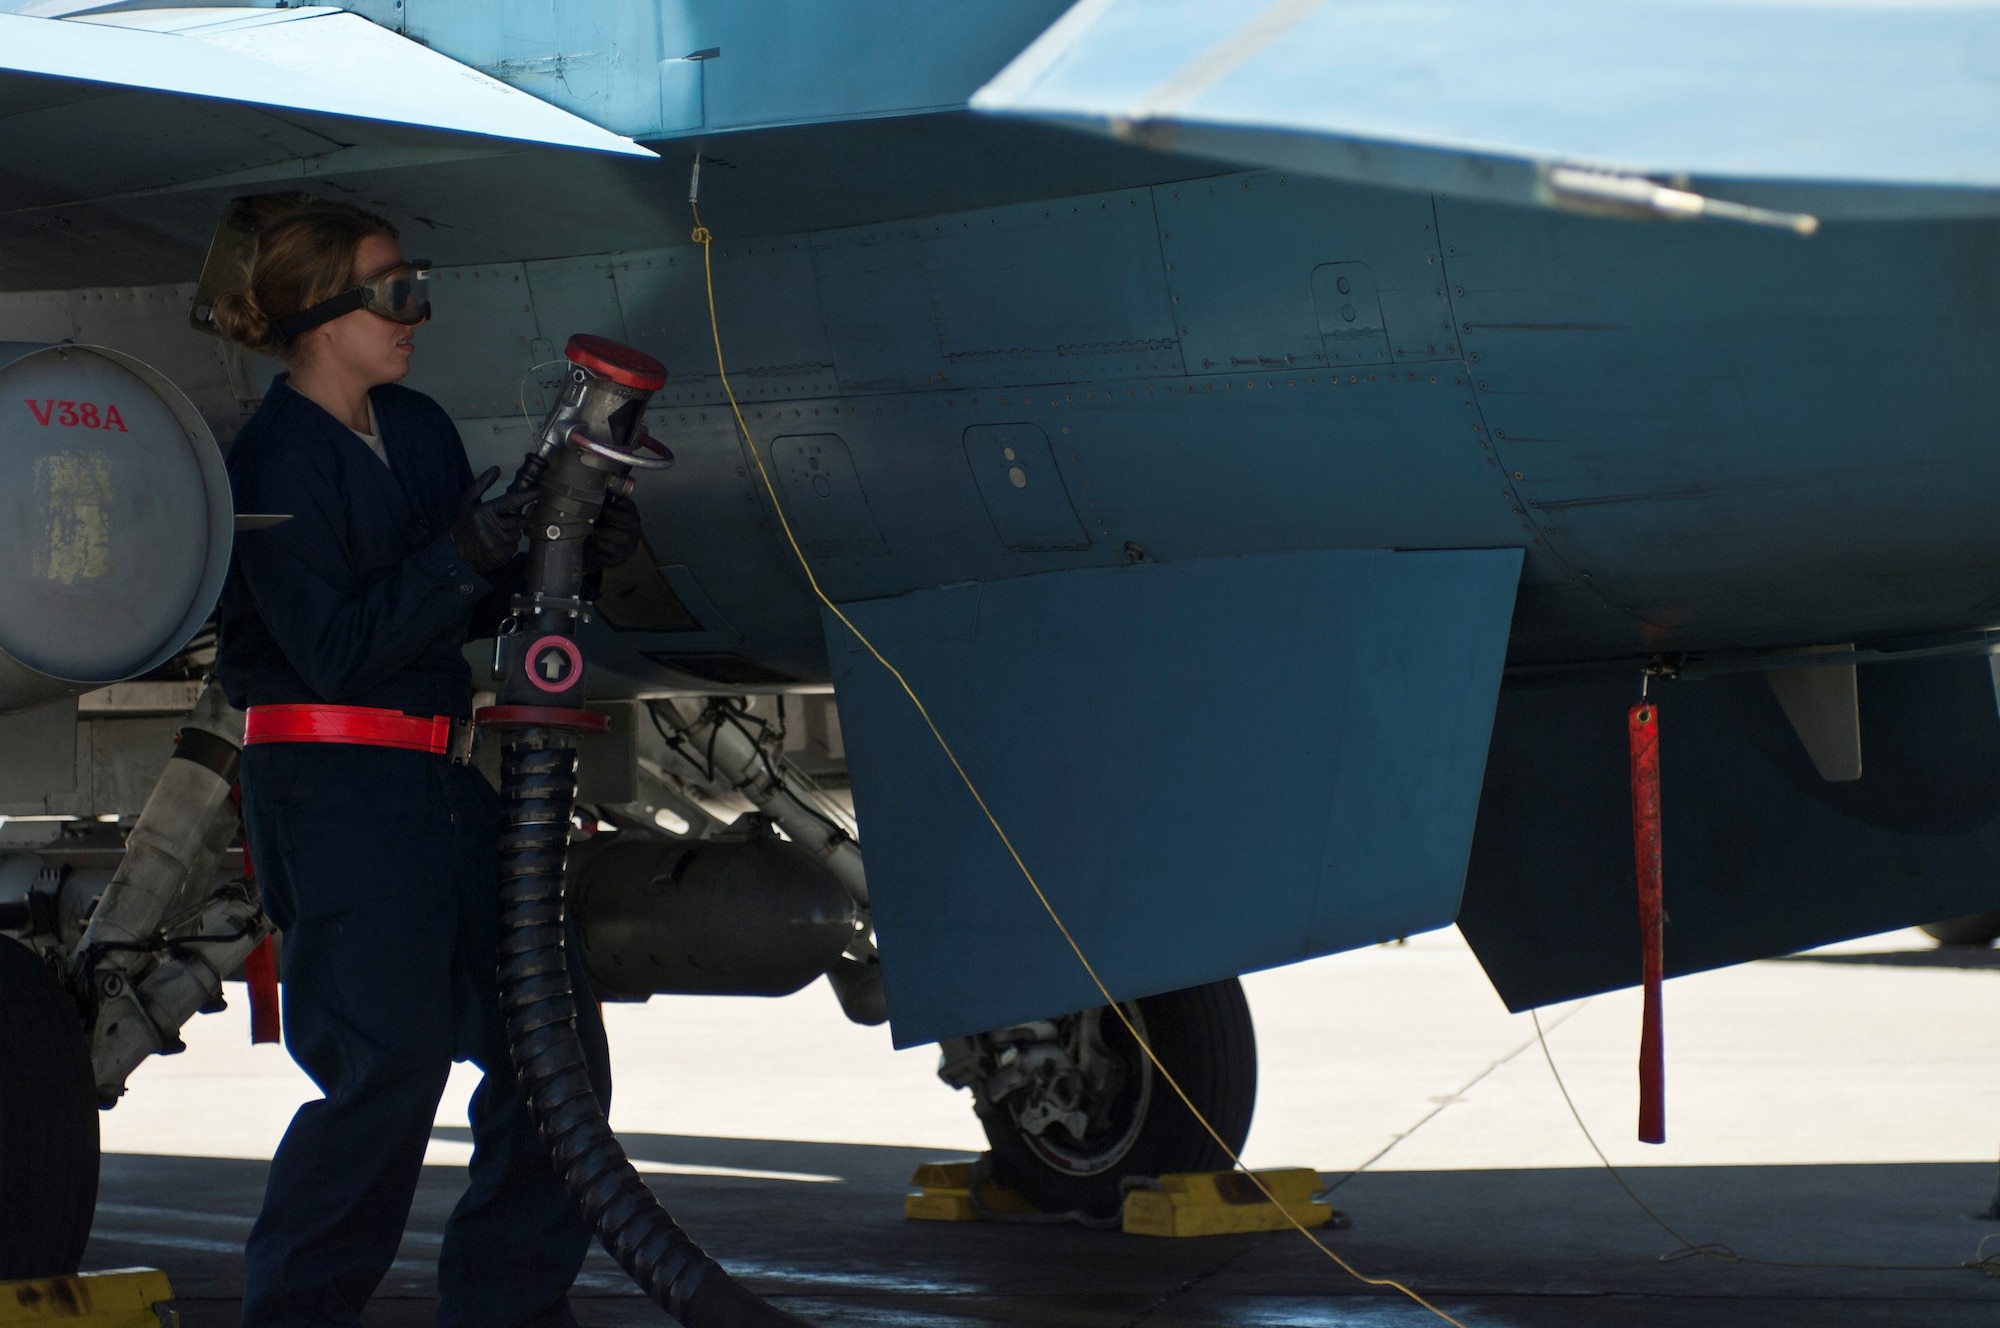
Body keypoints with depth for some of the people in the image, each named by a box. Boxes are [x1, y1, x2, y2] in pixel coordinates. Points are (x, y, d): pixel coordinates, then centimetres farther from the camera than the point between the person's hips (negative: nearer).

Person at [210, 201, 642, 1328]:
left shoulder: (419, 429, 13)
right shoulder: (275, 463, -11)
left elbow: (483, 602, 16)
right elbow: (335, 650, -18)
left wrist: (577, 552, -1)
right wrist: (457, 557, -25)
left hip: (437, 771, 8)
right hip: (328, 784, -8)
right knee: (388, 1064, -11)